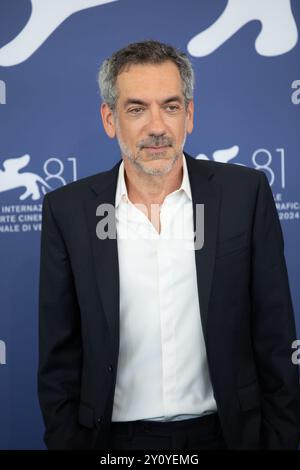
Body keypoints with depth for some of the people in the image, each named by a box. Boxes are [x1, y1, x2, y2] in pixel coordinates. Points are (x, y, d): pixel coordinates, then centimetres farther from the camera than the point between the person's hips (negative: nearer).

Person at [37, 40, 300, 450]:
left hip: (224, 432, 0)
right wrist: (65, 441, -2)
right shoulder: (68, 210, -7)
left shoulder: (246, 193, -8)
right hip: (116, 437, 0)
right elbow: (59, 355, -1)